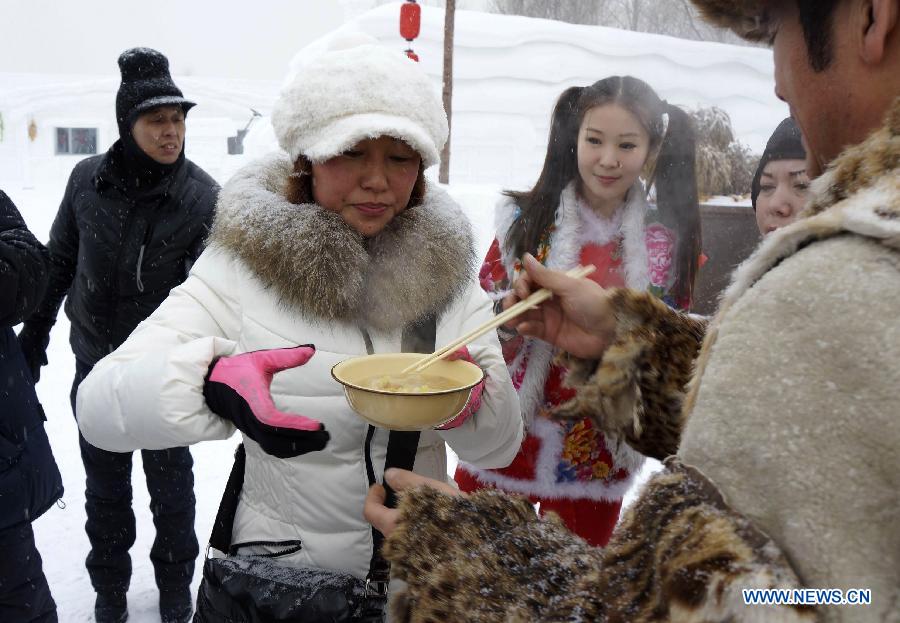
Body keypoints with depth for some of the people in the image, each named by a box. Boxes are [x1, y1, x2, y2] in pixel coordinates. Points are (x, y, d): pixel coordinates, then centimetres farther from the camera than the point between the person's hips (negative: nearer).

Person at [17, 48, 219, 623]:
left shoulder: (202, 196, -16)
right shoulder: (88, 179, -7)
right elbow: (60, 261, 6)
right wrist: (34, 336, 11)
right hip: (95, 361, 3)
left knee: (170, 479, 13)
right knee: (105, 483, 16)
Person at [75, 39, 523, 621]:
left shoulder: (447, 268, -8)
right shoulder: (246, 266, -16)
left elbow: (501, 446, -8)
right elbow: (99, 404, -25)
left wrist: (472, 398, -30)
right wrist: (213, 383, -44)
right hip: (278, 576, -2)